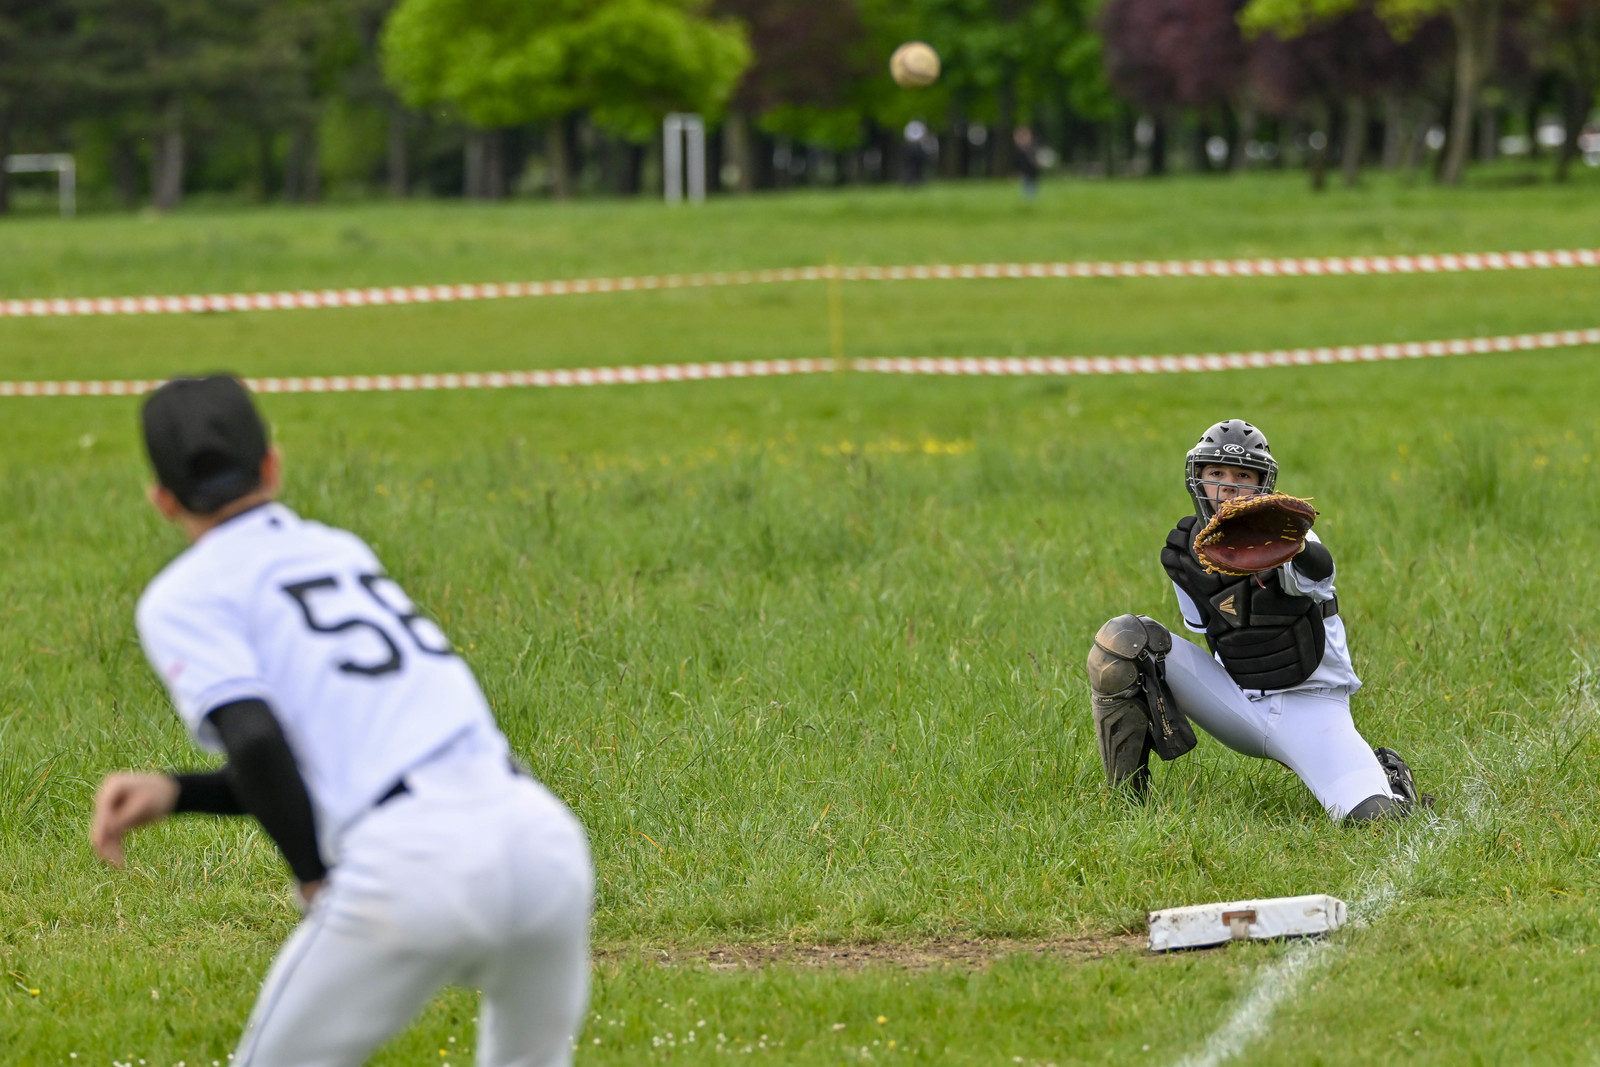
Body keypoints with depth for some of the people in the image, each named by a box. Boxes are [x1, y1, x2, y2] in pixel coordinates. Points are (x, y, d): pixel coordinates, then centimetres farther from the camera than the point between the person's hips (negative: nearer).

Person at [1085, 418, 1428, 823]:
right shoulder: (1183, 553, 2)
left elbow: (1318, 570, -40)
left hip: (1308, 708, -4)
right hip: (1237, 704, 4)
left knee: (1373, 815, -24)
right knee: (1122, 640, -13)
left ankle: (1382, 771, 15)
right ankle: (1126, 791, -4)